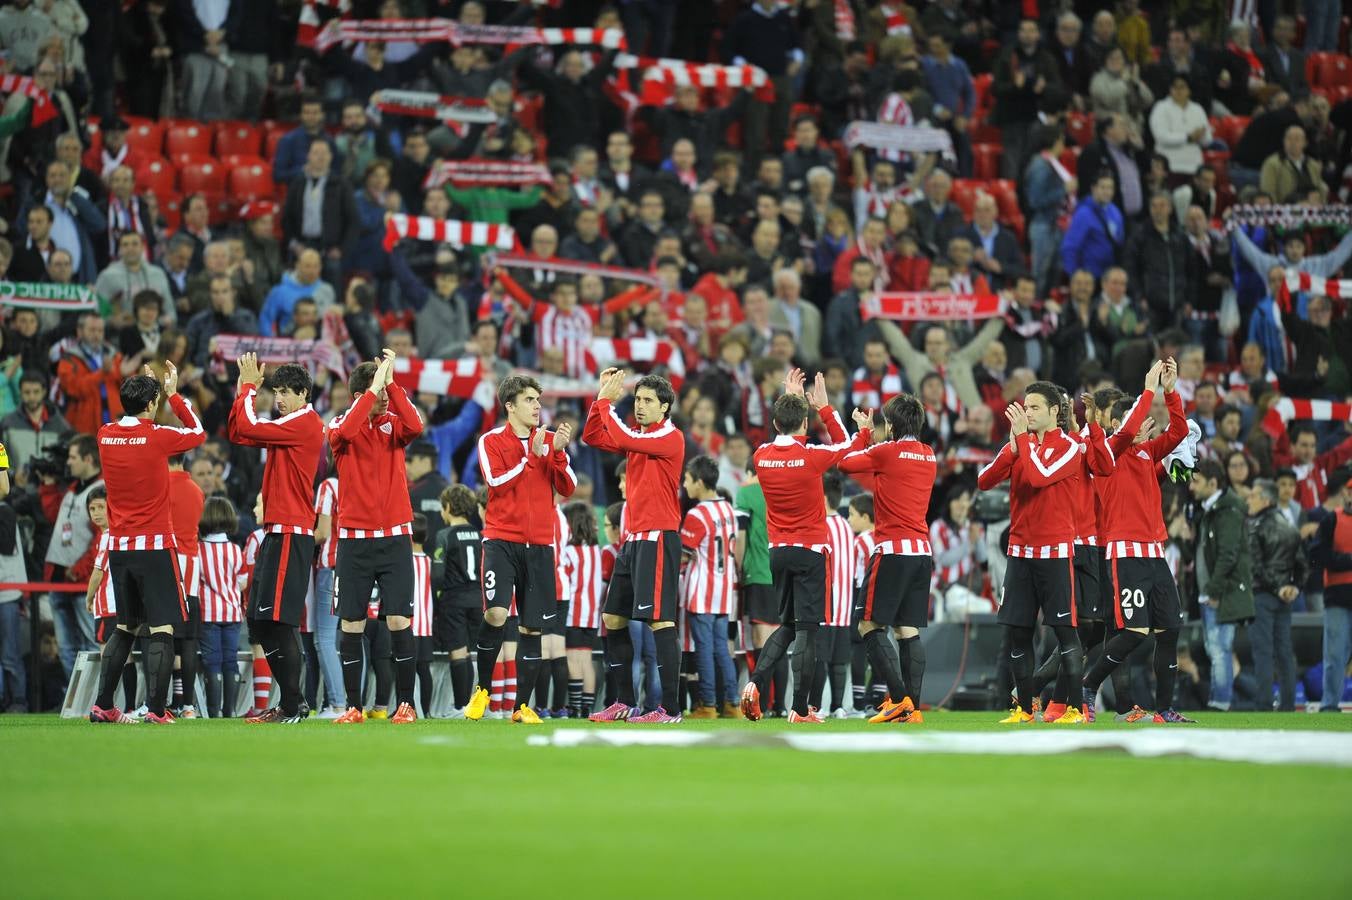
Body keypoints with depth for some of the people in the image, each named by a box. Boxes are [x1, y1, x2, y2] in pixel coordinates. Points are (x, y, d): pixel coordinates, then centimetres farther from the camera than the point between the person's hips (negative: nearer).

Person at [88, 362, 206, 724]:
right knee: (162, 629, -5)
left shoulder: (105, 436, 2)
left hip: (119, 545, 6)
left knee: (124, 628, 17)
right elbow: (198, 432, 8)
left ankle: (103, 706, 16)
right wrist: (174, 394, 15)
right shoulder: (157, 437, -11)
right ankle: (155, 709, -14)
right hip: (154, 544, -6)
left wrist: (145, 388, 27)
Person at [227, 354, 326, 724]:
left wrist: (249, 386, -4)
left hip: (291, 534, -10)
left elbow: (249, 428, -17)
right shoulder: (288, 427, 21)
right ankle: (287, 702, 14)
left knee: (279, 622, -13)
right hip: (278, 531, 10)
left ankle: (291, 709, -13)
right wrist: (244, 390, 11)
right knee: (263, 623, 10)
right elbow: (237, 432, 20)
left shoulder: (305, 423, -10)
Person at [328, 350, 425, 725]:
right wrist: (374, 386, -21)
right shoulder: (342, 425, 2)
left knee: (399, 621, -6)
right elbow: (344, 432, -23)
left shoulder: (392, 424, 5)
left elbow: (414, 426, -18)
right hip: (354, 539, 0)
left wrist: (391, 382, -20)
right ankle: (353, 706, 9)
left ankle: (406, 704, 2)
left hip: (394, 537, 0)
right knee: (351, 625, 1)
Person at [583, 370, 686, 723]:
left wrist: (607, 401, -11)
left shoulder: (671, 438, -10)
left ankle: (670, 708, -14)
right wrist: (601, 397, 5)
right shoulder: (637, 436, 14)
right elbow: (593, 437, 16)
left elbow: (622, 438, -21)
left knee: (659, 620, -14)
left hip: (658, 539, -9)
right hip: (633, 538, 9)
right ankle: (625, 703, 18)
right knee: (612, 618, 11)